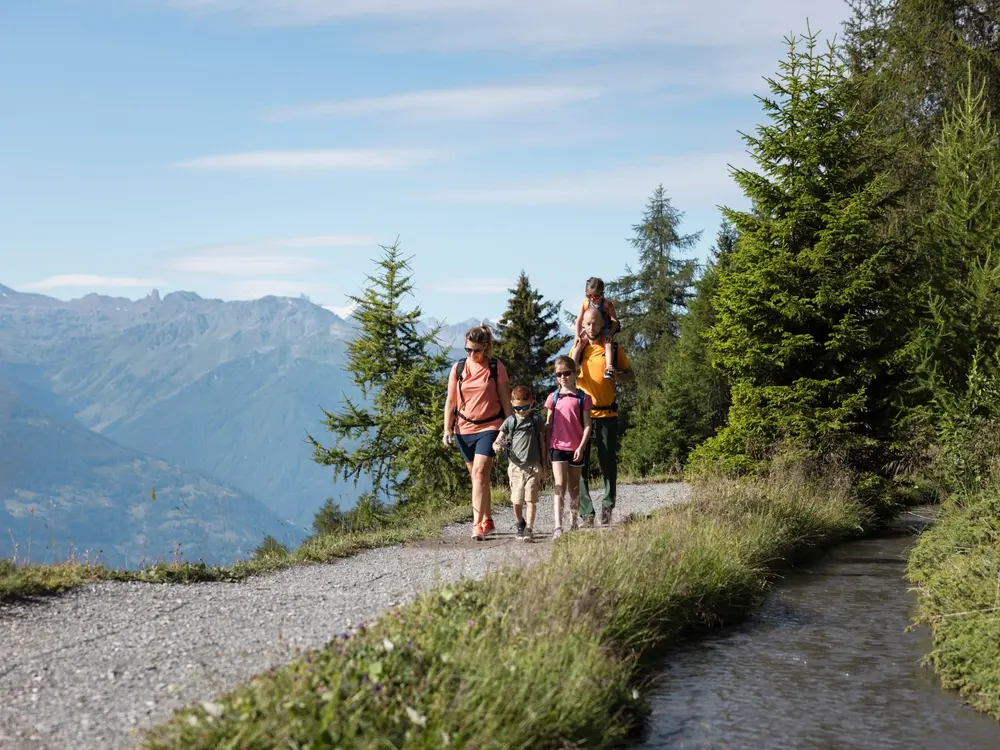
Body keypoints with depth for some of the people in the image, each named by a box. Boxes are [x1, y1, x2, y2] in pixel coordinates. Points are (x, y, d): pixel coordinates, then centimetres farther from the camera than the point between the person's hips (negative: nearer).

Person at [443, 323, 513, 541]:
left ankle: (478, 525, -18)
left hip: (489, 427, -4)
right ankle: (487, 521, 24)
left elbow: (505, 400, 2)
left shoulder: (496, 368, -3)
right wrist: (447, 429, 0)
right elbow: (451, 401, 7)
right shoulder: (458, 368, 4)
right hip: (464, 430, 4)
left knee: (480, 474, -16)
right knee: (477, 476, 12)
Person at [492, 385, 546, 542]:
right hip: (515, 465, 1)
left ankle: (529, 529, -8)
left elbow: (542, 443, 9)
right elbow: (498, 440, 6)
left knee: (531, 499, -7)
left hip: (533, 466, -1)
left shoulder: (536, 420, 5)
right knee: (516, 500, 7)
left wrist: (543, 467, 8)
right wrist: (496, 446, -20)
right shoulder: (510, 422, 6)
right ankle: (519, 523, 29)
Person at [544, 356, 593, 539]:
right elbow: (548, 425, 9)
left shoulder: (582, 398, 0)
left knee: (574, 486, 13)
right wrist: (546, 449, 7)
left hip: (576, 448, 0)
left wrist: (581, 447, -10)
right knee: (559, 486, -11)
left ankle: (574, 523, 28)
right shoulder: (553, 397, 5)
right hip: (557, 446, 0)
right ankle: (558, 527, -18)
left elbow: (587, 425, -1)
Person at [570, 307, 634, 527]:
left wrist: (617, 374, -10)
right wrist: (578, 349, -7)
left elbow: (631, 375, 10)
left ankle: (607, 507, 14)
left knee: (608, 463, 1)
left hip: (607, 413, -1)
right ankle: (586, 512, -4)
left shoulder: (613, 348, 6)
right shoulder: (577, 348, 10)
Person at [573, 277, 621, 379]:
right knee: (580, 341, -24)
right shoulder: (585, 304, -6)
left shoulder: (607, 304, -14)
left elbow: (615, 320, -14)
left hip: (605, 329, -3)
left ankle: (609, 367, -42)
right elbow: (579, 321, -4)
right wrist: (577, 335, -16)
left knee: (608, 342, -31)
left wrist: (611, 334, -28)